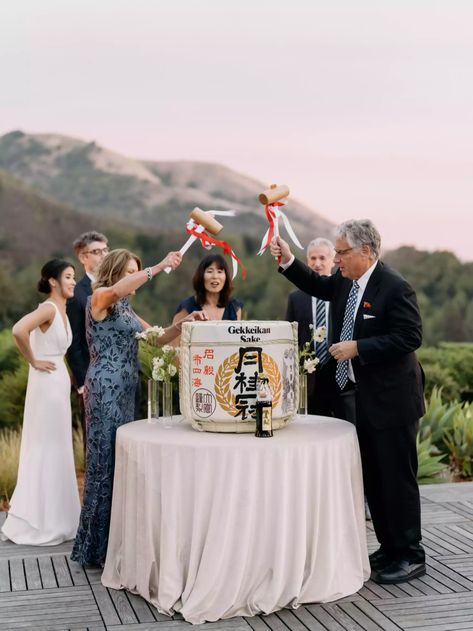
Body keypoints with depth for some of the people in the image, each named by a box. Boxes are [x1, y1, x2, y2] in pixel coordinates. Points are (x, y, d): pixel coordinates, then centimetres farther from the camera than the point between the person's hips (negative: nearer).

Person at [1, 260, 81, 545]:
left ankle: (50, 517, 24)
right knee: (45, 450, -3)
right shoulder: (48, 308, -16)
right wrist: (34, 362, -20)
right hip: (48, 383, -9)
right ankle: (39, 523, 7)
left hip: (60, 382, 9)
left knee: (55, 450, 14)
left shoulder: (62, 309, 12)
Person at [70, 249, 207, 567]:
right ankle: (98, 547, 3)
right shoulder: (99, 299, -5)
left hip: (125, 392, 8)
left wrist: (183, 323, 3)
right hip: (105, 390, -8)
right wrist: (159, 267, -32)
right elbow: (116, 289, -29)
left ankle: (115, 541, 16)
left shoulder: (125, 309, 19)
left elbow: (157, 337, 19)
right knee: (105, 461, -5)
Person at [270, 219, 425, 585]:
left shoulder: (394, 287, -18)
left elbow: (410, 337, -22)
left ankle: (410, 556, 11)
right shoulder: (346, 282, 6)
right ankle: (389, 548, 27)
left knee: (397, 479, 0)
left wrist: (358, 348, -22)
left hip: (391, 399, -9)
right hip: (361, 397, 9)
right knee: (373, 478, 15)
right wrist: (288, 261, 11)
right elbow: (319, 286, 25)